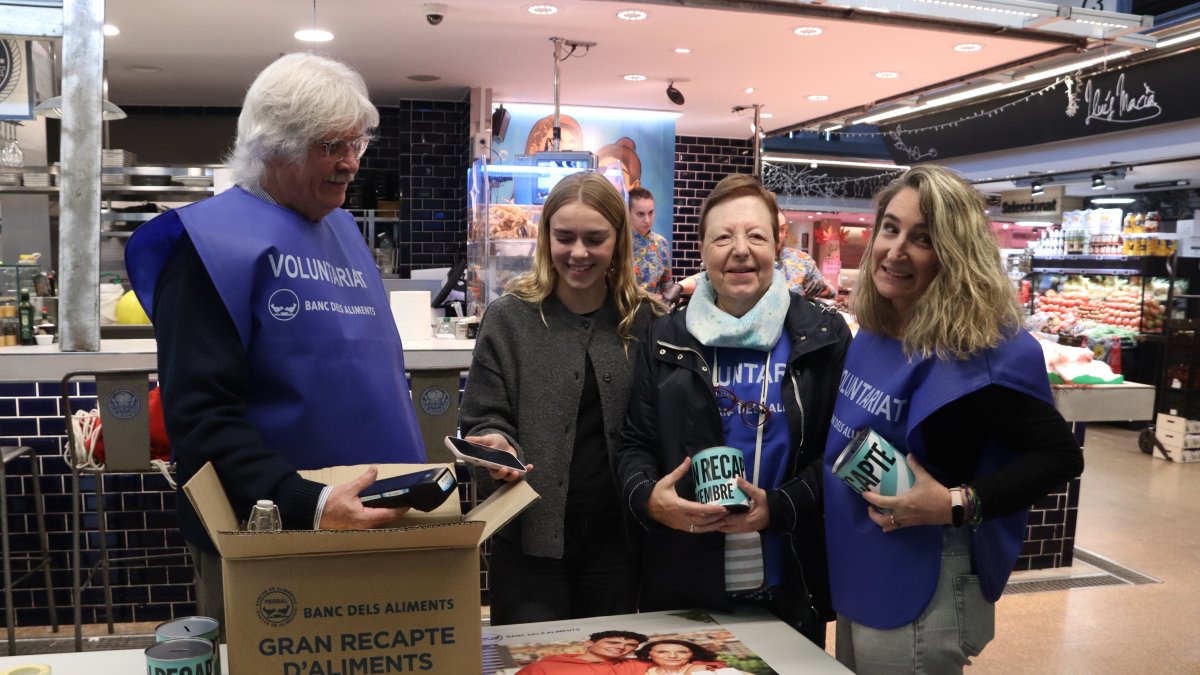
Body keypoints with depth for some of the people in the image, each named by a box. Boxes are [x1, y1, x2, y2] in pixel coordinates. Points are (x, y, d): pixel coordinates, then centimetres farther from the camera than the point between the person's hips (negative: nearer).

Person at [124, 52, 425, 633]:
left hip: (372, 524, 7)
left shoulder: (342, 228, 12)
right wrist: (305, 505, -31)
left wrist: (415, 482, 8)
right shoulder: (215, 238, -12)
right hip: (264, 542, -7)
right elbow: (201, 412, -20)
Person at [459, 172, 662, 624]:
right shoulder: (509, 318, -2)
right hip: (530, 535, -2)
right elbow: (484, 419, -1)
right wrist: (496, 446, -22)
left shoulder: (644, 321, 3)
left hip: (614, 536, 2)